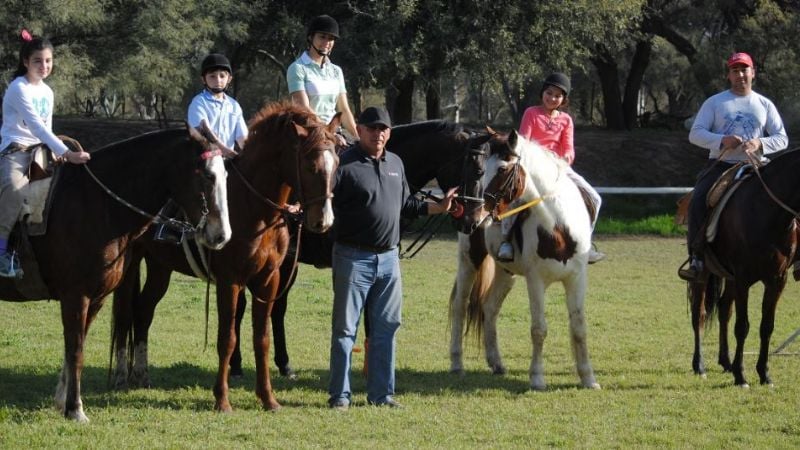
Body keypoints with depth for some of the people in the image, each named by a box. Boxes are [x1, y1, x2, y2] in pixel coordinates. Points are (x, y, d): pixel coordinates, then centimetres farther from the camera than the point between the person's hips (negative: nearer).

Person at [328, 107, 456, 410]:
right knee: (345, 328, -1)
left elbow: (406, 205, 23)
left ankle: (381, 393, 17)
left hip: (388, 259, 7)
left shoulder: (395, 164, 12)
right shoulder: (346, 165, -10)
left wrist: (438, 208, 17)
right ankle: (339, 394, 4)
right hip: (353, 257, -7)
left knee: (386, 327, 10)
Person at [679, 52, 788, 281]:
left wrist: (760, 144, -14)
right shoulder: (714, 103, 9)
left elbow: (782, 139, 8)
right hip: (719, 165, -1)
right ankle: (696, 259, -24)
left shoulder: (765, 105, 13)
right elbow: (695, 133, 0)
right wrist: (722, 140, -18)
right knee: (697, 202, -26)